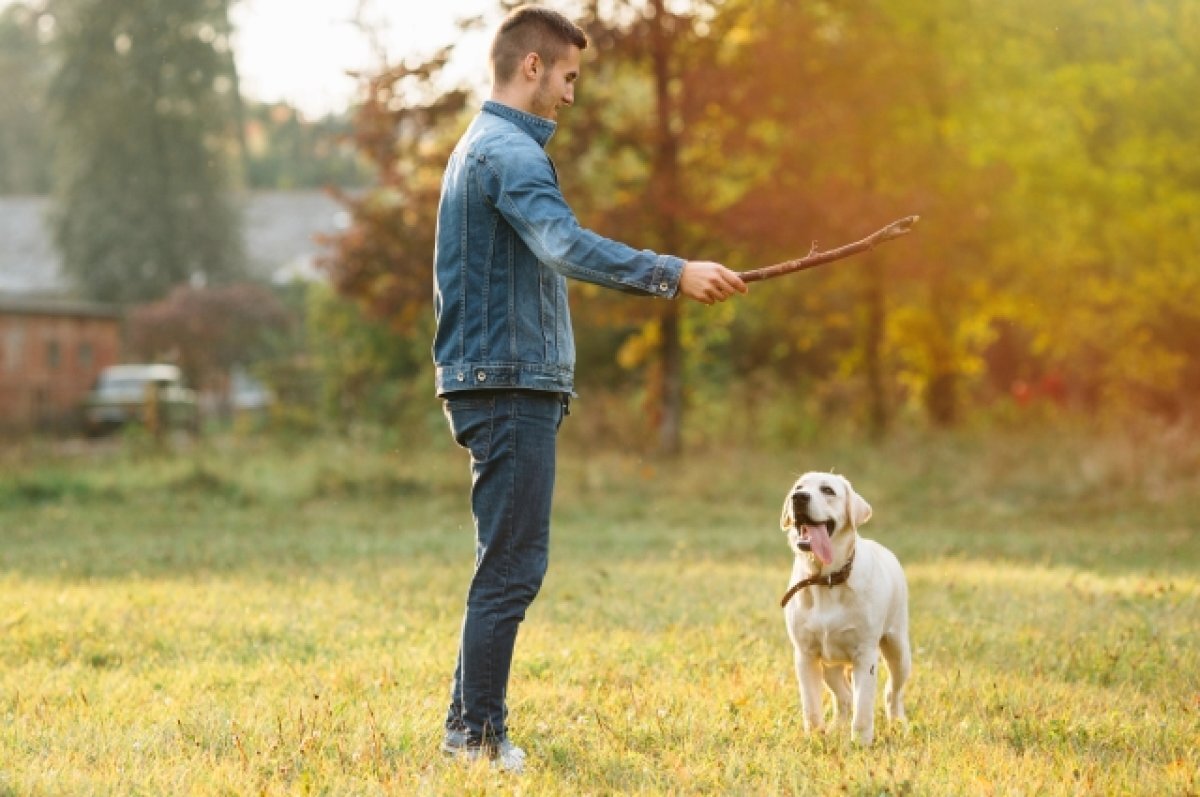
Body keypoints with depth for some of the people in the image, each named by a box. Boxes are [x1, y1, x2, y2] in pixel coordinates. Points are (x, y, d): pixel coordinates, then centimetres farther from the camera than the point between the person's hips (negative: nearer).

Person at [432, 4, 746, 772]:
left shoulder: (484, 147, 21)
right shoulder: (509, 152, -14)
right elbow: (567, 244, -31)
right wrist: (676, 275, -38)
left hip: (500, 382, 11)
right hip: (511, 386, -11)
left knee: (509, 565, 13)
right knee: (512, 566, -8)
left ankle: (470, 728, 17)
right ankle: (480, 735, -5)